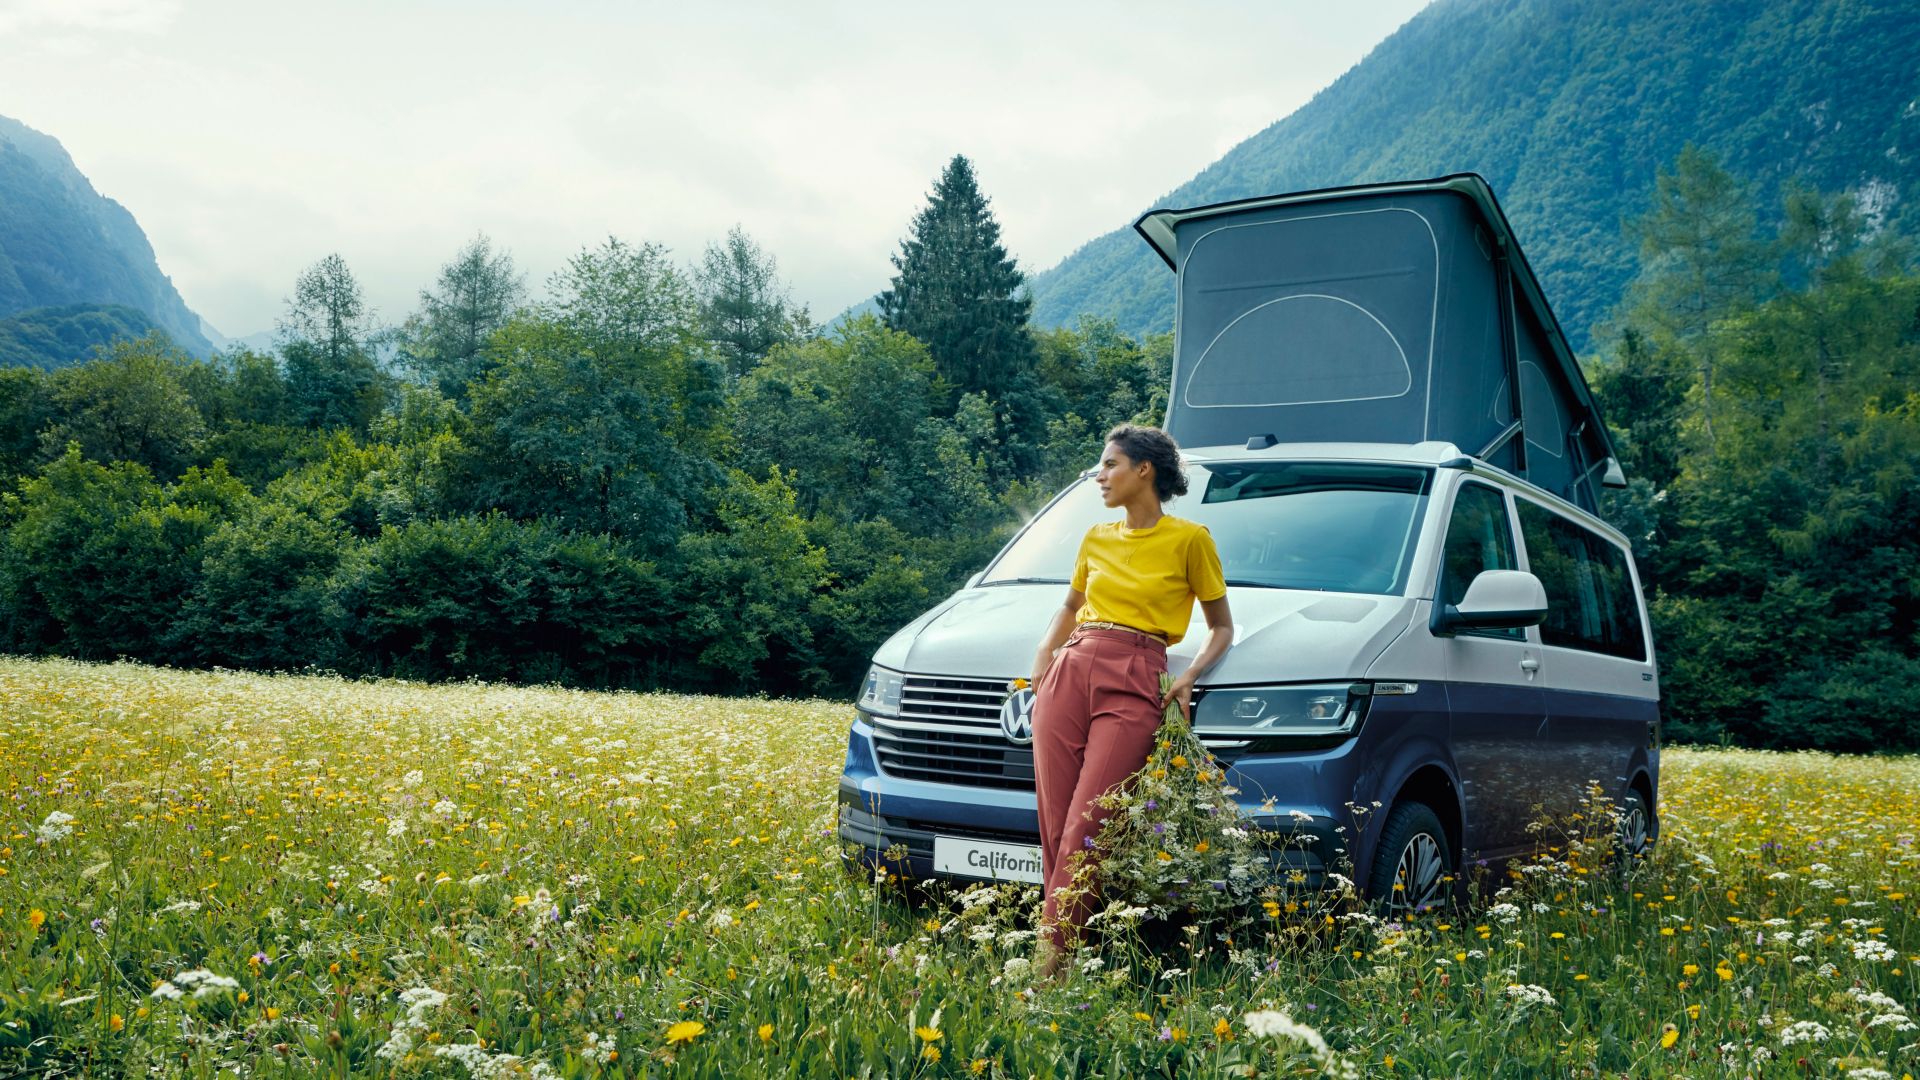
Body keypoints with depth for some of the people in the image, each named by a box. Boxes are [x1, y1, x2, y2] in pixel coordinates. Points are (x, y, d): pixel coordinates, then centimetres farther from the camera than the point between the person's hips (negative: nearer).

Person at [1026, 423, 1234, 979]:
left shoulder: (1189, 539, 2)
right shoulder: (1096, 539, 16)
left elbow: (1221, 627, 10)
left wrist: (1188, 678, -5)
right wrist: (1045, 652, 15)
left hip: (1134, 686, -5)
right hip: (1069, 674, 5)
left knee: (1084, 826, -11)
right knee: (1054, 823, -1)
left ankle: (1052, 956, -7)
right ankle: (1057, 939, 8)